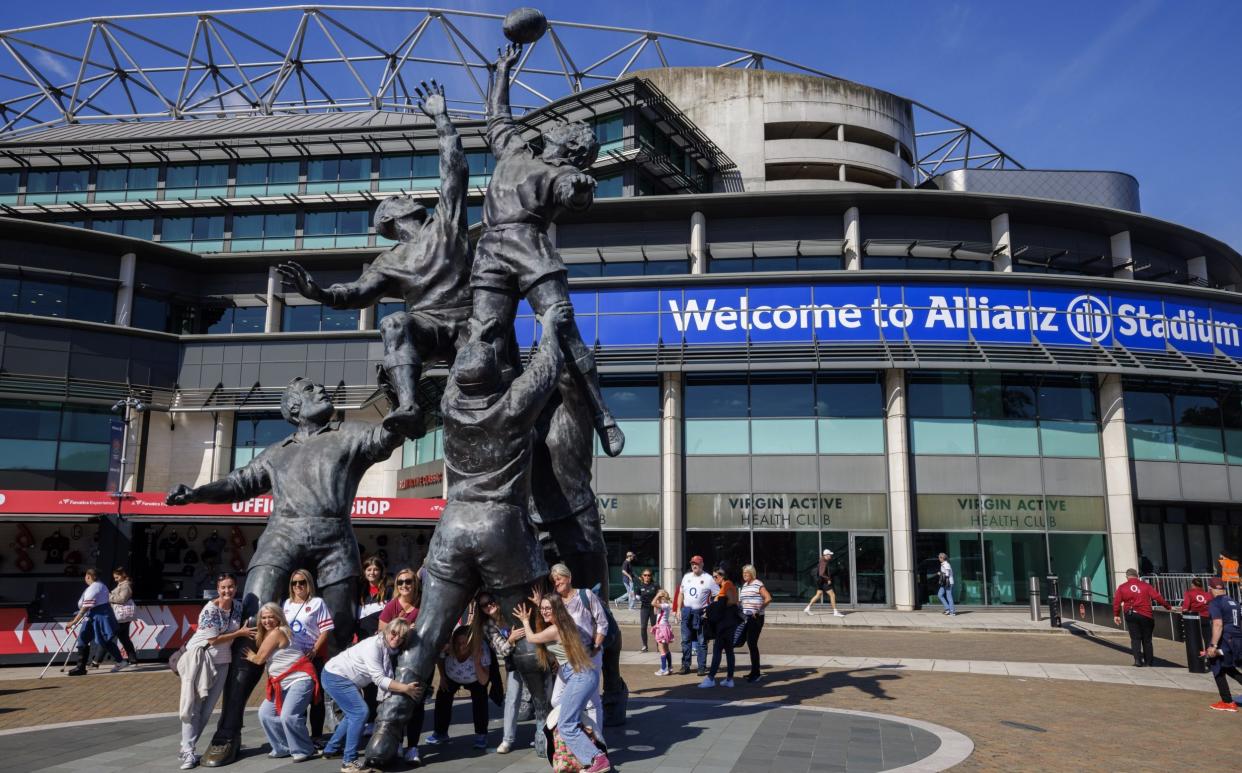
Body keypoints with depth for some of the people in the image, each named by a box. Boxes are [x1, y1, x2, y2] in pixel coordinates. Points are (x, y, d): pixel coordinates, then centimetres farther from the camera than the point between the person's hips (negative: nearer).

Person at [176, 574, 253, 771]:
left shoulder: (237, 606, 2)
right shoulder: (210, 609, -17)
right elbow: (213, 639, -17)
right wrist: (240, 633, -12)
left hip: (222, 661, 6)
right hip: (201, 657, -6)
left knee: (207, 708, 7)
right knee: (193, 705, -2)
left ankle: (187, 747, 18)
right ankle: (188, 751, 4)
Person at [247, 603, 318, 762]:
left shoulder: (276, 633, -15)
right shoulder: (267, 634, 15)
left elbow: (259, 659, -9)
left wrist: (250, 656, 9)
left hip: (300, 679, -10)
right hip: (282, 682, 10)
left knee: (288, 715, -22)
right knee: (265, 713, 7)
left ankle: (304, 750, -5)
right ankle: (283, 748, 18)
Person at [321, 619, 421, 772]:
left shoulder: (391, 650, 1)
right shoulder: (373, 645, -27)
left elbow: (386, 677, -1)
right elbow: (379, 679, -29)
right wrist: (405, 688, -29)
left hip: (344, 679, 10)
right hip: (335, 677, -10)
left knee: (354, 714, 18)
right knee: (360, 713, -13)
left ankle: (331, 749, 34)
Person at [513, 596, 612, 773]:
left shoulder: (555, 629, -14)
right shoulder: (566, 622, 10)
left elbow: (531, 638, 1)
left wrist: (525, 621, 19)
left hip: (580, 677, -10)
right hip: (584, 674, 10)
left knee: (565, 725, -8)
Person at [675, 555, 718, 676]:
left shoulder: (708, 579, -4)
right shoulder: (686, 577, 10)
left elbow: (718, 596, -5)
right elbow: (681, 593, 15)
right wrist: (678, 609, 8)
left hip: (701, 613, -4)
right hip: (687, 612, 4)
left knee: (702, 642, 2)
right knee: (686, 640, 7)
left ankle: (702, 667, 7)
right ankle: (685, 666, 15)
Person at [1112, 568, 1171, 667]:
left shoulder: (1122, 587, 5)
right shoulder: (1145, 585, 5)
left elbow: (1116, 601, 0)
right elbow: (1157, 597, -1)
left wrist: (1116, 615, 5)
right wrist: (1168, 607, 8)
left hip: (1130, 615, 0)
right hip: (1145, 615, 0)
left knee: (1135, 638, 5)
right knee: (1147, 639, 12)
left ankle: (1137, 660, -8)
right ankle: (1149, 661, 17)